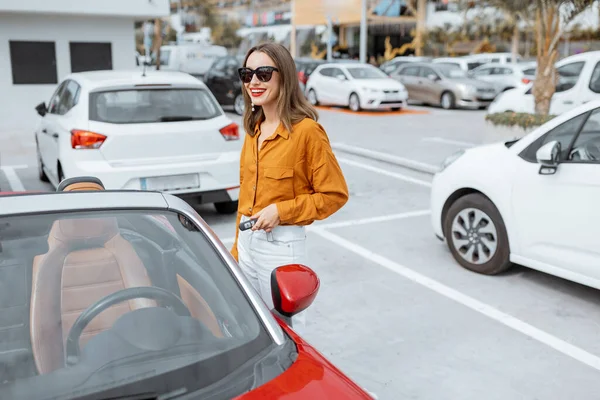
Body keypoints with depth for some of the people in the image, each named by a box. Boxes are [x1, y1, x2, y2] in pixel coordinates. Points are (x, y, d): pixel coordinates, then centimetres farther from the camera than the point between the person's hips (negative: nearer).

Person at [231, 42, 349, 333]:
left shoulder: (306, 130, -15)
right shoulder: (254, 129, 8)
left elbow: (335, 194, -12)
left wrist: (281, 211, -18)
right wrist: (238, 246, 17)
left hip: (282, 244, -7)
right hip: (247, 241, 7)